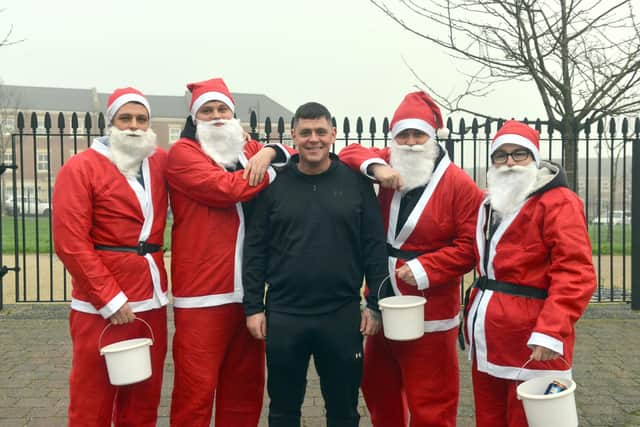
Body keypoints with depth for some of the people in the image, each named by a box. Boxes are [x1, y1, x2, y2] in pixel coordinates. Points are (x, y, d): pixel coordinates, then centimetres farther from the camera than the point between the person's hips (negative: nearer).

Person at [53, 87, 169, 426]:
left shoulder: (161, 163, 9)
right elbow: (71, 243, -12)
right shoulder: (81, 168, -6)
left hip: (152, 301, 5)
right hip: (102, 307, -5)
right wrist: (110, 299, -14)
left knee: (144, 399, 14)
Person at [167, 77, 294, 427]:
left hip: (247, 289, 6)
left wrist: (270, 153, -9)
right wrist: (273, 171, -4)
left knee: (245, 386, 14)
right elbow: (225, 188, -16)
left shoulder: (249, 151, 19)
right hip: (202, 292, -6)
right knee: (196, 388, -1)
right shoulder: (182, 152, 0)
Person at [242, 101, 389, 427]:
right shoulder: (273, 184, 0)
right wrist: (253, 306, -2)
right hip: (283, 315, 1)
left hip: (342, 315, 0)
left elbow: (374, 246, 1)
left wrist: (375, 303, -3)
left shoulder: (356, 182, 0)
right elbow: (255, 249, 2)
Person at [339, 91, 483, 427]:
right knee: (377, 390, 23)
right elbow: (350, 153, 2)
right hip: (383, 306, 6)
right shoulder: (390, 167, 4)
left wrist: (425, 269, -21)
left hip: (429, 313, -6)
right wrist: (374, 166, -17)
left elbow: (469, 245, -13)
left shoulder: (458, 183, -12)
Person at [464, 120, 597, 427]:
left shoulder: (558, 202, -10)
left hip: (532, 345, -7)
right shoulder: (490, 203, 15)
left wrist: (551, 331, -29)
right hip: (487, 343, 8)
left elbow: (575, 274, -20)